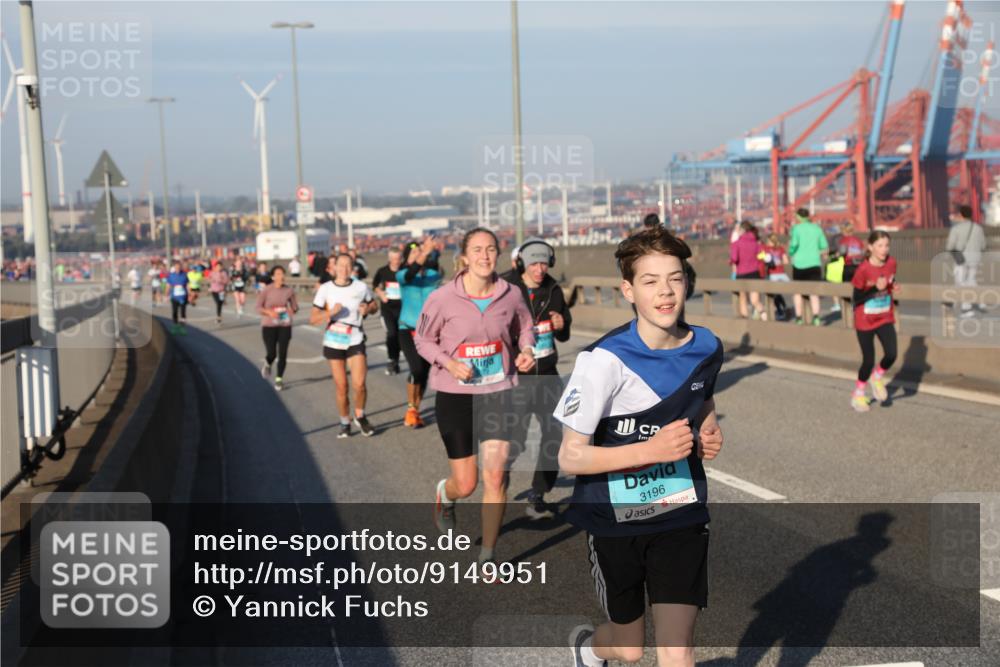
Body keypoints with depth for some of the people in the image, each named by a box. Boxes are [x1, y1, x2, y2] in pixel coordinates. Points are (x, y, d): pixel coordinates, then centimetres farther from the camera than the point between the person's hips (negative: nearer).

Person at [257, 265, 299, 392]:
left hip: (285, 326, 2)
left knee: (283, 354, 0)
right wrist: (269, 312, -22)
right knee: (271, 354, -4)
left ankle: (279, 379, 18)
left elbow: (295, 306, 8)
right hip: (269, 326, -2)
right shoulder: (267, 290, -9)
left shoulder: (289, 290, -3)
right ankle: (267, 364, 33)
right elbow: (258, 307, -4)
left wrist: (292, 310, -15)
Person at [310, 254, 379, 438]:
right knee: (341, 387, 2)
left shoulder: (361, 287, 0)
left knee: (359, 384, -13)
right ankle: (345, 423, 21)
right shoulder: (325, 289, -3)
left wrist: (367, 309, -8)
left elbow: (374, 305, 15)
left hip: (355, 342, 0)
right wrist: (330, 312, -23)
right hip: (333, 343, 0)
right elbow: (313, 319, -4)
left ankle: (360, 416, 13)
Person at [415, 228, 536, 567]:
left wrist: (526, 352, -6)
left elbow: (524, 328, 15)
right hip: (455, 396, -1)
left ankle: (487, 555, 11)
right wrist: (449, 363, -16)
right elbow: (423, 339, 0)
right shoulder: (442, 298, -12)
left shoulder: (510, 295, -4)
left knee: (495, 477, -8)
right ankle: (444, 494, 44)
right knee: (466, 484, 4)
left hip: (499, 392, 2)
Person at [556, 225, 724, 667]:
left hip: (681, 515, 3)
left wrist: (708, 433, -1)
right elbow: (570, 457, -20)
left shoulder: (707, 348, -3)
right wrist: (651, 450, -29)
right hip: (615, 519, -3)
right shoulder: (605, 360, -20)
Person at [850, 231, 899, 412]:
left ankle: (878, 377, 21)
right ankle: (858, 394, 26)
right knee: (868, 361, 1)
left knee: (891, 355, -12)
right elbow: (857, 299, -16)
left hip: (885, 319, 4)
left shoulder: (891, 263, -5)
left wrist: (893, 288, -8)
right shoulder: (863, 270, -20)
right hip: (865, 321, -4)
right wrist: (876, 288, -29)